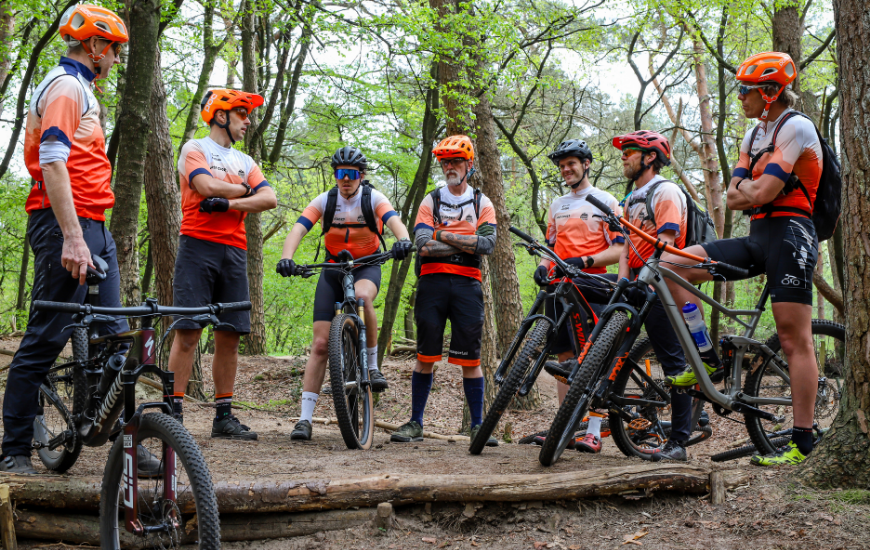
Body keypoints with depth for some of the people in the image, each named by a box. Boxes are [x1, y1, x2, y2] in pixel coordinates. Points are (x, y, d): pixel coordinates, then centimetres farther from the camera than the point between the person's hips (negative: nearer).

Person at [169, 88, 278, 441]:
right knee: (188, 333, -10)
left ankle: (224, 417, 8)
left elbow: (270, 199, 5)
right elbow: (208, 186, -14)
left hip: (235, 251, 6)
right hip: (198, 244, -6)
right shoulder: (194, 149, 5)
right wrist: (244, 189, 3)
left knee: (229, 337, 3)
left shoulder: (245, 161, 21)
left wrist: (228, 202, -10)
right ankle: (174, 413, -7)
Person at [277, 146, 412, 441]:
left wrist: (403, 240, -50)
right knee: (320, 343, -8)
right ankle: (305, 418, -4)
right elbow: (298, 229, -18)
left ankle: (372, 364, -18)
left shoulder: (373, 198, -9)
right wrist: (286, 257, -38)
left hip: (366, 267, -1)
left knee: (362, 296, -40)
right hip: (333, 270, 1)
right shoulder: (324, 201, -6)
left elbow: (394, 220, -27)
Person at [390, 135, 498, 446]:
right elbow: (422, 245, -4)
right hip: (433, 281, 0)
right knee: (425, 356, 1)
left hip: (467, 283, 0)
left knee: (470, 358, -1)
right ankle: (415, 423, 7)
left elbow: (488, 244, -6)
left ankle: (478, 425, 5)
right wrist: (465, 243, -7)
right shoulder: (430, 201, 11)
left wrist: (444, 236, -7)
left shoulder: (482, 203, 12)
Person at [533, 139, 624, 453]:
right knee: (565, 356, 5)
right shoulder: (557, 206, 21)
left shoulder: (605, 201, 3)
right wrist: (543, 266, 4)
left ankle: (594, 431, -12)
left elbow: (619, 249, -4)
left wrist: (584, 261, -17)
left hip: (591, 287, -6)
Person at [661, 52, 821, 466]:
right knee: (673, 266, -4)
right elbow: (733, 199, 12)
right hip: (758, 237, 9)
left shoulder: (796, 128, -9)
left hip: (789, 235, -8)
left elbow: (762, 193, -17)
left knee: (794, 339, -8)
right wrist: (756, 190, -7)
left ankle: (802, 442, -6)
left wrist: (746, 187, 3)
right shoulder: (754, 136, 18)